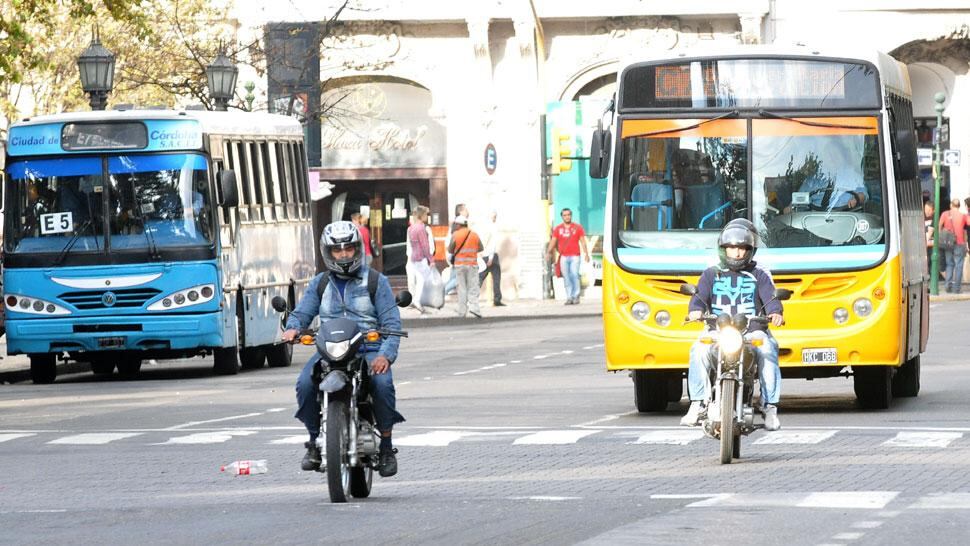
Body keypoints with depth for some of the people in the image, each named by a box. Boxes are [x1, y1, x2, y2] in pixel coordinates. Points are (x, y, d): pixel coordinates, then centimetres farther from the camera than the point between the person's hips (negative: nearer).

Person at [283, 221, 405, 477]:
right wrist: (293, 328, -13)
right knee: (305, 383, -26)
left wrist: (386, 355, -16)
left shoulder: (376, 282, 9)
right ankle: (314, 441, -6)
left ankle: (386, 446, -16)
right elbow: (302, 312, 13)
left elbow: (392, 321, 1)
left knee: (382, 383, -32)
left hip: (369, 350, -2)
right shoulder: (320, 283, 18)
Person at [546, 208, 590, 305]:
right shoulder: (557, 229, 10)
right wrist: (548, 252, -8)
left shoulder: (577, 227, 6)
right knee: (566, 278, 0)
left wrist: (586, 253, -6)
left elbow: (583, 241, 5)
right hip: (563, 257, 2)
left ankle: (576, 296, -5)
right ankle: (569, 297, 4)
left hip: (574, 256, -2)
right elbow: (553, 241, 6)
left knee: (574, 275, -13)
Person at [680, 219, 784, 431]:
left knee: (768, 350, -33)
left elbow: (770, 298, -2)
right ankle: (697, 404, -26)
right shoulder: (711, 274, 16)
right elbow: (700, 296, 3)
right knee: (699, 350, -31)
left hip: (752, 332, -1)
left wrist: (775, 313, -26)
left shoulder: (759, 275, 12)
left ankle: (770, 407, -28)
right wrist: (696, 310, -22)